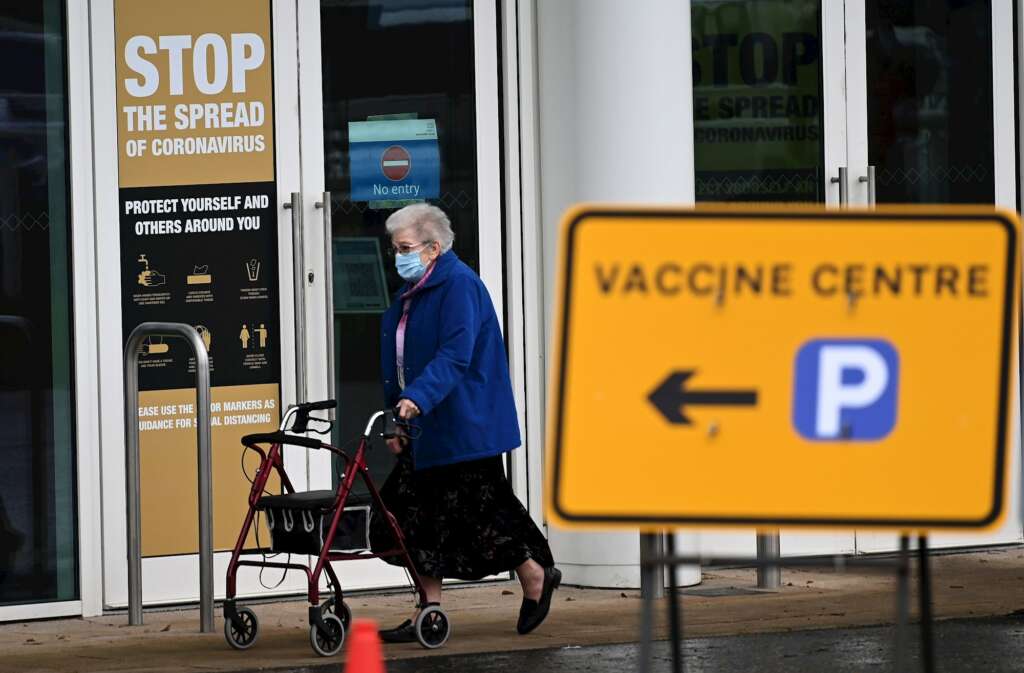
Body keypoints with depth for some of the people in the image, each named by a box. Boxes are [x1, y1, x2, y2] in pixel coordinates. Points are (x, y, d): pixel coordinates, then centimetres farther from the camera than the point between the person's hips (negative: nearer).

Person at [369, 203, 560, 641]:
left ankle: (536, 577, 16)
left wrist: (417, 398, -36)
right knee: (420, 520, 4)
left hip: (464, 429, -9)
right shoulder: (412, 293, 16)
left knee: (479, 508, -3)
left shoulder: (459, 285, -14)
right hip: (423, 429, 9)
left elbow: (454, 356, -25)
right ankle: (430, 612, 7)